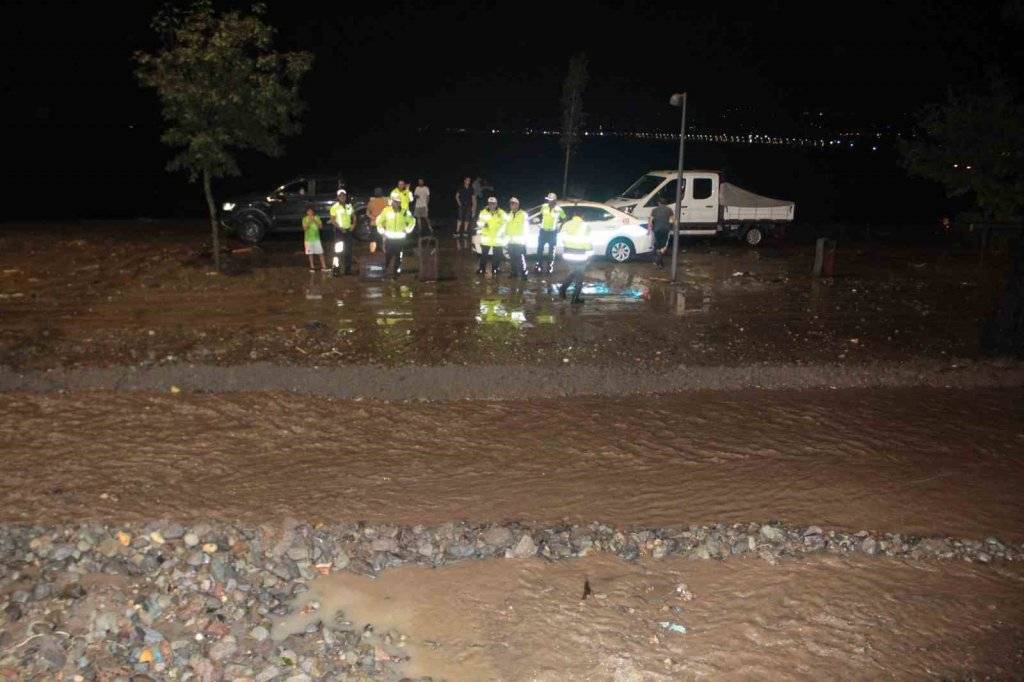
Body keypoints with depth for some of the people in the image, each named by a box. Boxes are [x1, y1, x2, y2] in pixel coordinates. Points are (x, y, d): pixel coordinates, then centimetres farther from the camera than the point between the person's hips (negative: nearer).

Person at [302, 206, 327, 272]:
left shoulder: (317, 217, 3)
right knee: (310, 254, 3)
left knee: (320, 253, 0)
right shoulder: (305, 219, -2)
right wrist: (309, 221, -18)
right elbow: (304, 228, -11)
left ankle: (323, 266, 4)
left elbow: (321, 226, -5)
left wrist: (315, 220, -15)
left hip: (316, 238, 1)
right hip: (308, 239, -1)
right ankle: (312, 267, 11)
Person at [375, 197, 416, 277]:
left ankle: (397, 273, 15)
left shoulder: (405, 212, -2)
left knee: (398, 257, 6)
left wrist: (407, 230, 4)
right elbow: (379, 220, 11)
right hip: (389, 238, 0)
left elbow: (412, 221, 13)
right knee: (387, 256, 0)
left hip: (400, 239, 1)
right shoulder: (386, 210, -2)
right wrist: (381, 230, 5)